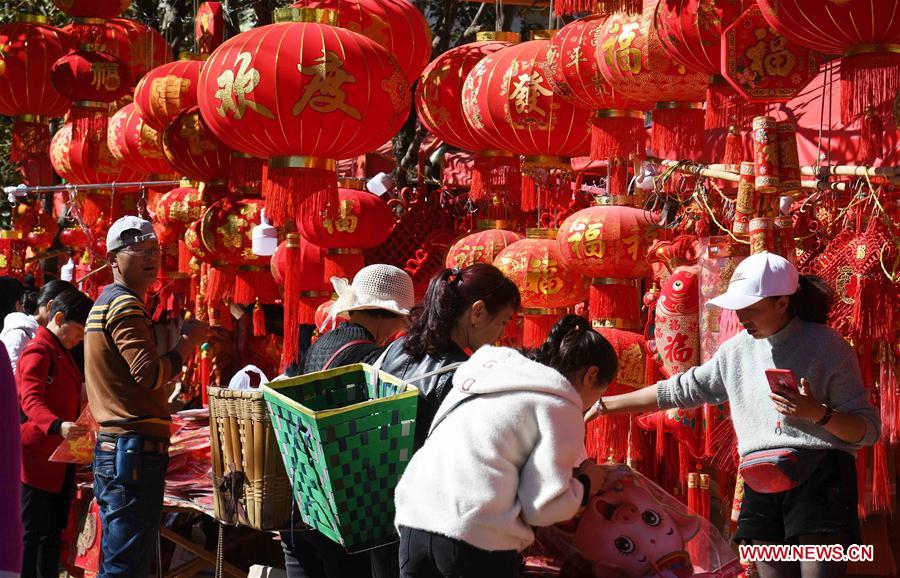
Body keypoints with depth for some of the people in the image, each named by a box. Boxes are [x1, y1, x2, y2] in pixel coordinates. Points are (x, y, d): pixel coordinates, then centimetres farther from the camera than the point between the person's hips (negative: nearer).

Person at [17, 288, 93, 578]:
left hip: (60, 460, 10)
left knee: (54, 531, 12)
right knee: (33, 532, -6)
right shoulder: (38, 353, -13)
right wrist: (58, 425, -43)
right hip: (38, 456, -10)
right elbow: (31, 401, -27)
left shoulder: (62, 353, 18)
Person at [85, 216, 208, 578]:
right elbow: (149, 373, -20)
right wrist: (189, 342, -8)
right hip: (134, 450, -11)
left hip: (114, 448, 11)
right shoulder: (125, 304, -11)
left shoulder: (107, 301, 21)